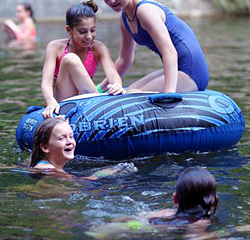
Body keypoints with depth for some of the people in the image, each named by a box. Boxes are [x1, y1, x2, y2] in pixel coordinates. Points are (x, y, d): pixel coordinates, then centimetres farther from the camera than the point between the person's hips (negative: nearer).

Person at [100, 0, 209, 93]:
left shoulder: (145, 9, -18)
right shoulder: (125, 19, 11)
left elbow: (170, 52, -29)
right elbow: (124, 59, 26)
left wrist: (169, 93, -40)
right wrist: (101, 88, 27)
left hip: (190, 73, -10)